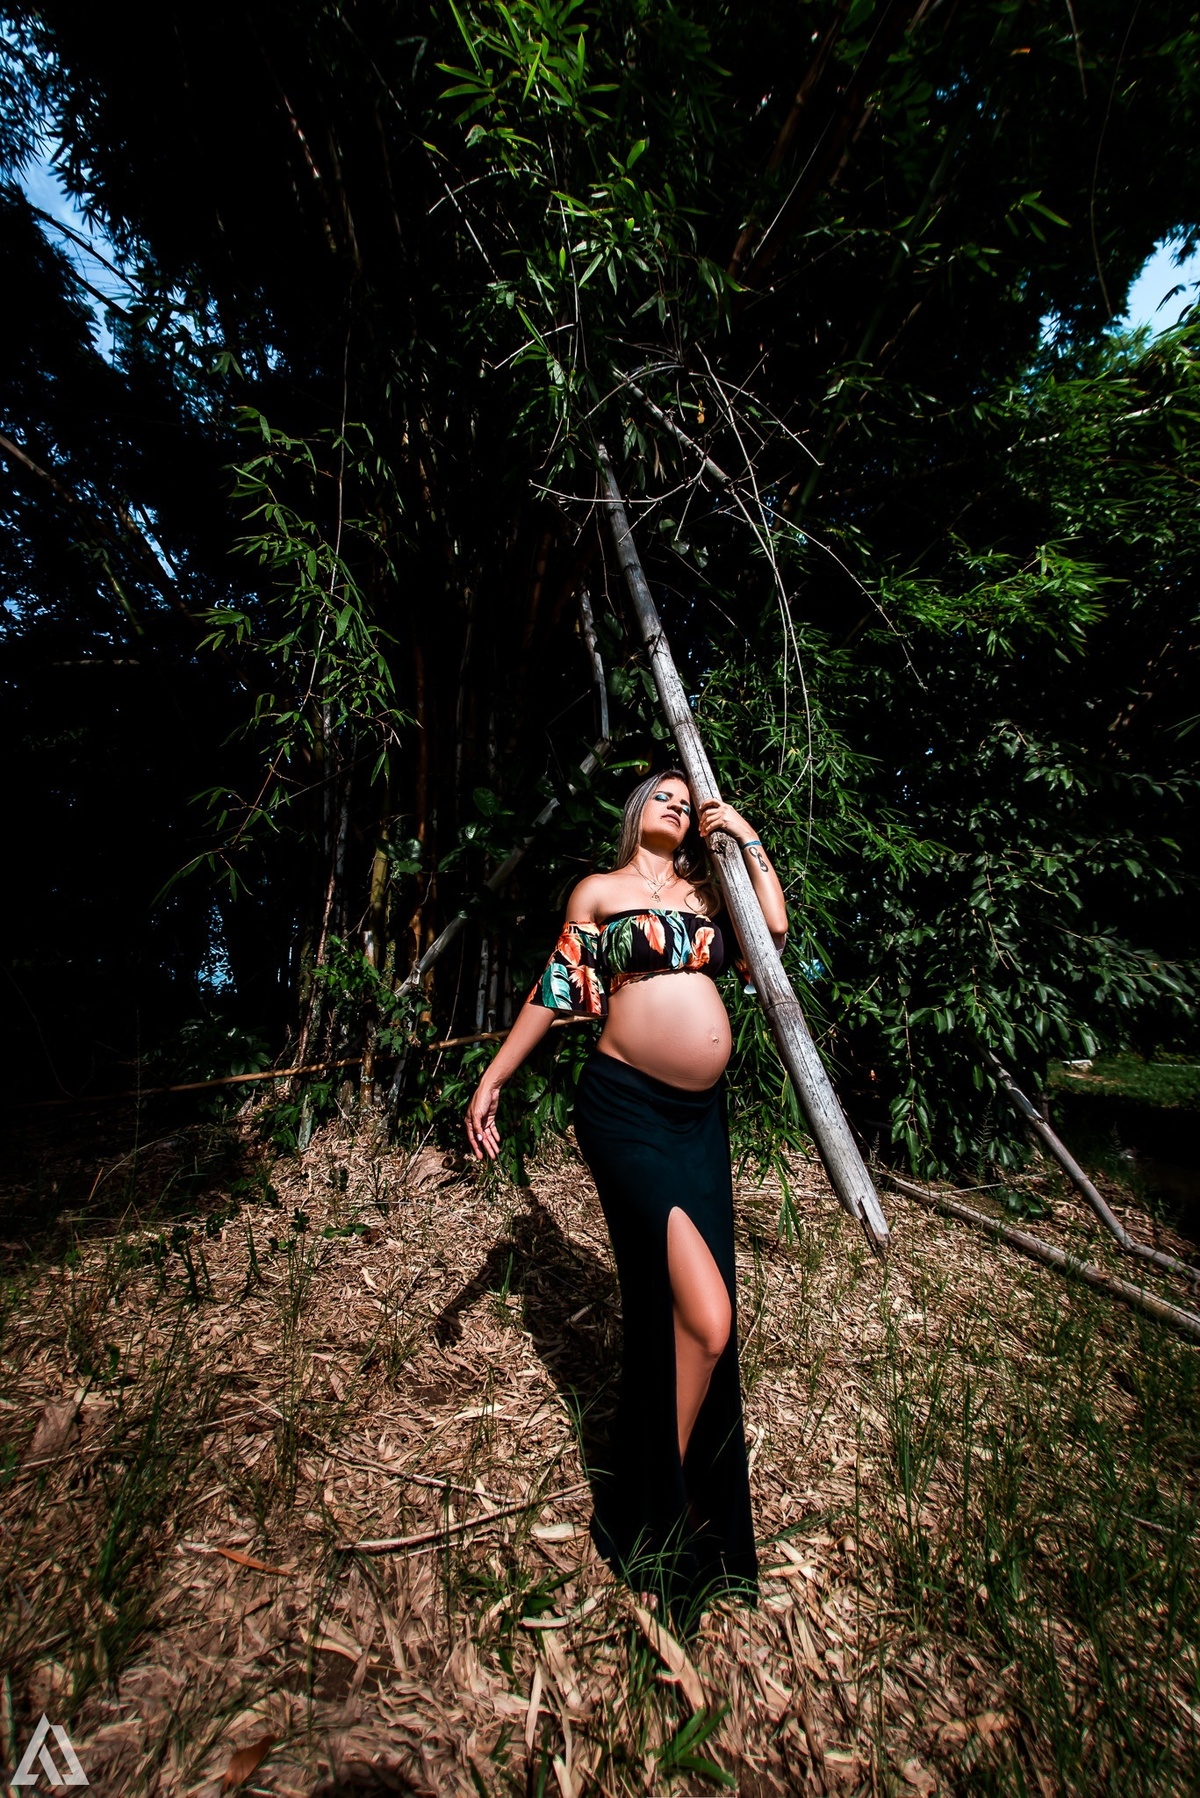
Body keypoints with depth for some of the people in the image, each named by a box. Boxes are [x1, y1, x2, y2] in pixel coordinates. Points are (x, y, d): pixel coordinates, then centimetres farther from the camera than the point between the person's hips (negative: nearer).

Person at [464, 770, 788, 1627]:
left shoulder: (709, 889, 17)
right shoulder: (599, 890, 5)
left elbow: (776, 925, 2)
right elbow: (555, 990, 4)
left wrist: (745, 835, 4)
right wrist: (493, 1076, 1)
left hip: (702, 1116, 5)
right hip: (627, 1107, -5)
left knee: (676, 1309, 15)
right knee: (703, 1317, -10)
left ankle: (683, 1495, 39)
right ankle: (658, 1511, 17)